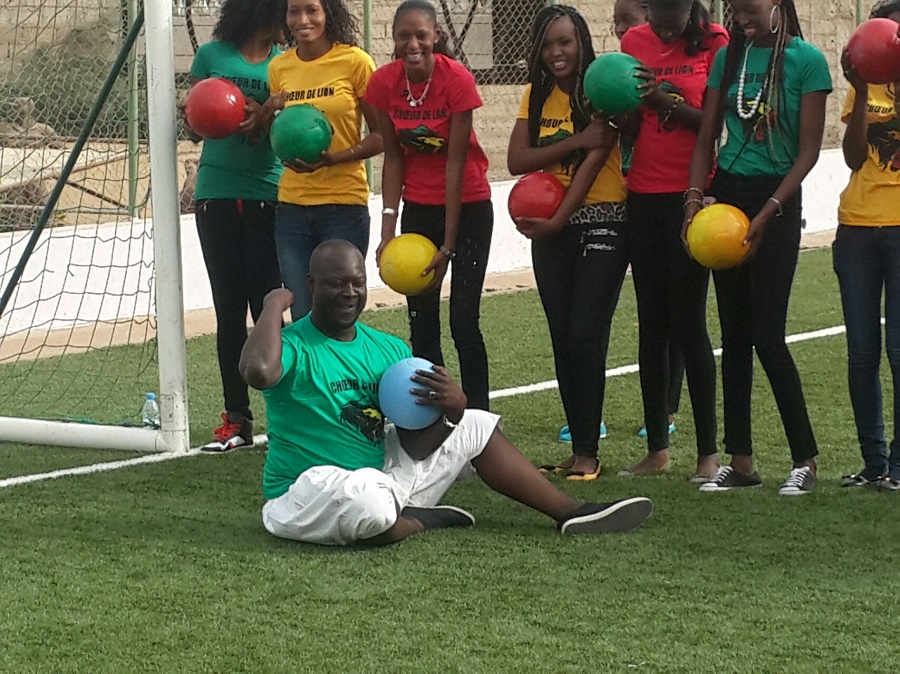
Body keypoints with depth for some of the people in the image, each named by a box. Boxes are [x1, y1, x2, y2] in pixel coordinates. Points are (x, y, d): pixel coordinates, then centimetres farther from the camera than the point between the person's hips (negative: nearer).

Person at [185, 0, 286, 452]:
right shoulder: (212, 55, 3)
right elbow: (193, 126, 10)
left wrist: (265, 115, -16)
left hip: (268, 195, -1)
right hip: (218, 193, 1)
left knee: (267, 307, -5)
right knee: (229, 309, 4)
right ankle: (236, 419, 8)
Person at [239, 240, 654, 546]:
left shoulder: (387, 349, 7)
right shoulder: (295, 347, -14)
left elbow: (415, 446, 6)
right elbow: (258, 371, -41)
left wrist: (452, 411, -17)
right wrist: (274, 306, -23)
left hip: (383, 472, 8)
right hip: (309, 492, -8)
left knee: (476, 426, 15)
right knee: (367, 495, -43)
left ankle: (569, 513, 18)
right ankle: (424, 521, -7)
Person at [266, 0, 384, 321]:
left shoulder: (354, 61, -6)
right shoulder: (279, 67, 8)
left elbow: (381, 135, -4)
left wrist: (333, 158, -18)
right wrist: (273, 113, -2)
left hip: (344, 204, -4)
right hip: (292, 205, 4)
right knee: (302, 317, 5)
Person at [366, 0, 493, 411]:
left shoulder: (457, 80, -20)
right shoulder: (384, 83, -9)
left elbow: (456, 163, -18)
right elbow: (393, 158, -2)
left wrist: (449, 245, -18)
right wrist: (388, 227, -10)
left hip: (468, 207, -4)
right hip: (418, 208, 4)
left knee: (463, 321, -8)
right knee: (421, 323, 3)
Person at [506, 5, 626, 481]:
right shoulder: (537, 95, 9)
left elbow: (594, 161, -15)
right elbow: (517, 160, -3)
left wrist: (556, 222, -22)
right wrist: (575, 141, -16)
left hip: (601, 223, -5)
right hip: (551, 227, 5)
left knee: (585, 335, -10)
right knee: (563, 339, 5)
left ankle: (588, 453, -4)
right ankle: (577, 448, 11)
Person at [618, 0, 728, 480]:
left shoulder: (714, 43, -6)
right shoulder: (635, 43, 7)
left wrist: (668, 103, -22)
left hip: (692, 195, -5)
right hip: (644, 196, 5)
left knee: (688, 321, -5)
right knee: (651, 324, 7)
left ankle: (709, 453, 2)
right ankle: (657, 449, 14)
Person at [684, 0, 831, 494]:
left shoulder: (806, 60, -8)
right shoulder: (729, 58, 8)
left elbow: (808, 151, -9)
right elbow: (706, 138, 10)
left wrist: (765, 215, -16)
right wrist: (695, 198, -4)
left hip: (776, 200, -5)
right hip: (727, 195, 5)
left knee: (767, 336, -9)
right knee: (734, 335, 7)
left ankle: (805, 461, 2)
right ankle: (740, 461, 12)